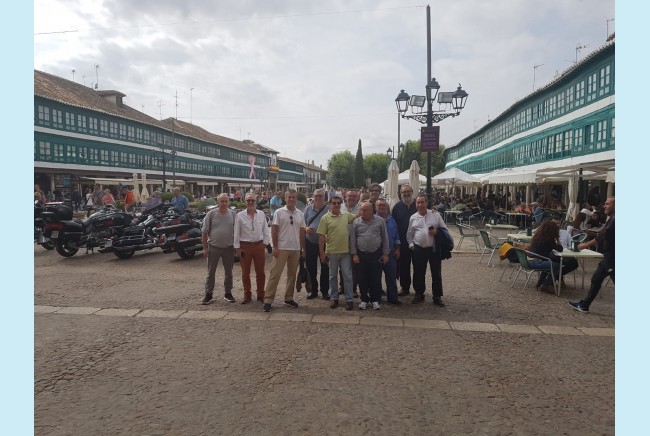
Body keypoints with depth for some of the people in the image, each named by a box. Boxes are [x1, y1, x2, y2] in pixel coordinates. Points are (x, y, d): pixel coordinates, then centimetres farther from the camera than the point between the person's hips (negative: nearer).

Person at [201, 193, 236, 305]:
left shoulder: (233, 214, 1)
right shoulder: (211, 214, -5)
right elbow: (204, 231, -2)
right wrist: (205, 247, -5)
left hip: (229, 248, 2)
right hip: (213, 247, -2)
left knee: (228, 272, 11)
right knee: (211, 272, 5)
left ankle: (228, 293, 24)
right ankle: (208, 294, 15)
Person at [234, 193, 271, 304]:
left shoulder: (261, 214, 3)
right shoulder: (240, 216, -3)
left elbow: (265, 230, 7)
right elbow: (236, 233, -1)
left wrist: (265, 243, 2)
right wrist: (237, 248, -3)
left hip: (259, 245, 2)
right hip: (245, 246, -1)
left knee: (260, 272, 8)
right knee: (245, 273, 7)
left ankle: (260, 294, 21)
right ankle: (247, 295, 20)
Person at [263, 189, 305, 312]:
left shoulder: (300, 214, 8)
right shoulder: (279, 212, -4)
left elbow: (302, 232, 11)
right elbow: (274, 230, -6)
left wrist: (303, 248, 10)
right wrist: (275, 247, -10)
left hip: (295, 249, 5)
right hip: (281, 248, -4)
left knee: (292, 274, 12)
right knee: (275, 274, -3)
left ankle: (288, 298, 23)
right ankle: (268, 300, 2)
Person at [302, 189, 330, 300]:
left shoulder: (329, 210, -4)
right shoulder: (308, 209, 4)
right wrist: (305, 228, -11)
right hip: (310, 242, 2)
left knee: (325, 268, 5)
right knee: (311, 267, 9)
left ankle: (325, 291, 20)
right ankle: (314, 290, 24)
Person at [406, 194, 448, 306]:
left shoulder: (435, 214, 1)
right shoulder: (413, 217, 6)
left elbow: (444, 229, 4)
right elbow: (409, 234, 12)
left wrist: (437, 232, -14)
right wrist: (411, 245, 2)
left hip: (434, 249, -1)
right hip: (418, 249, 1)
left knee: (436, 273, 4)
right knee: (418, 273, 9)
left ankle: (437, 297, 15)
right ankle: (419, 294, 24)